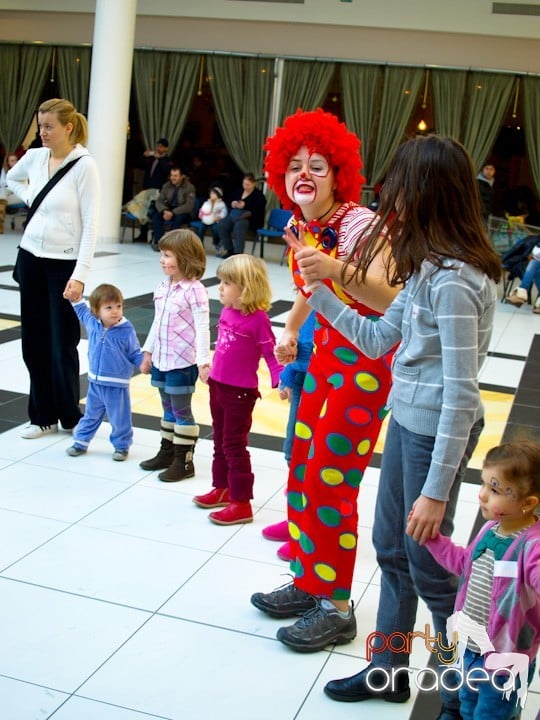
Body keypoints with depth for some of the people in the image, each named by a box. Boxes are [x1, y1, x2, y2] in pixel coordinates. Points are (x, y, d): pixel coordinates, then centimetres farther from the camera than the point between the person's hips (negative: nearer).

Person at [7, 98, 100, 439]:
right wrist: (31, 199, 10)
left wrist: (80, 275, -19)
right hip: (30, 257, 6)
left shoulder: (84, 165, -12)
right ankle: (43, 416, 21)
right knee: (34, 340, 9)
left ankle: (70, 416, 17)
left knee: (63, 344, -1)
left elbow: (90, 224, -14)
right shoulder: (34, 156, 4)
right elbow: (12, 178, 29)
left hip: (64, 263, -6)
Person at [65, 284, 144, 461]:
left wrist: (144, 362, -24)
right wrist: (76, 298, 13)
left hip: (117, 386, -4)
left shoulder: (126, 331, -16)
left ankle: (122, 446, 24)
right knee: (91, 415, 20)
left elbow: (135, 354, -7)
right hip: (95, 383, 4)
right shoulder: (92, 324, -4)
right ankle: (81, 442, 34)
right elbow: (82, 312, 20)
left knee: (119, 419, 7)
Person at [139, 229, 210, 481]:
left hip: (183, 362, -7)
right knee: (168, 409, 18)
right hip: (161, 359, 7)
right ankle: (167, 453, 31)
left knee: (182, 411, 2)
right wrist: (148, 351, 19)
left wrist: (203, 361, -21)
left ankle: (184, 461, 12)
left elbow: (202, 327, -18)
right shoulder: (163, 287, 7)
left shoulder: (194, 290, -16)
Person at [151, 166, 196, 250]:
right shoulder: (167, 185, 1)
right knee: (156, 215, -25)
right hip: (168, 211, 4)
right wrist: (164, 211, -25)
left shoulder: (189, 187, -12)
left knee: (178, 218, -38)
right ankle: (158, 241, -30)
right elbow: (159, 201, -1)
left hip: (183, 213, -4)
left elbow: (189, 206, -20)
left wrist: (173, 213, -30)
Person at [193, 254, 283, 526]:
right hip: (217, 385, 8)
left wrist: (280, 380, -28)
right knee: (220, 441, 20)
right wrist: (210, 367, 23)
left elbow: (270, 353, -16)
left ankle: (241, 503, 8)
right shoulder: (226, 312, 5)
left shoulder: (257, 318, -18)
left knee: (234, 445, -2)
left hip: (240, 391, -8)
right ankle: (223, 489, 36)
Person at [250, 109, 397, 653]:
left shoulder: (362, 226, -22)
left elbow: (391, 302, -35)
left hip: (366, 361, -8)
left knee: (330, 483, -5)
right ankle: (307, 582, 30)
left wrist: (340, 272, -48)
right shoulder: (299, 226, 2)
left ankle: (336, 609, 12)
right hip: (326, 353, 8)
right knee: (302, 471, 12)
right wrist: (291, 330, 15)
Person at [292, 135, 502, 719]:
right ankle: (387, 671, 37)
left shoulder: (453, 282, -23)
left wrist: (437, 489, -21)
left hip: (434, 430, -9)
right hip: (406, 420, 9)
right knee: (390, 550, 19)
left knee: (429, 568, 6)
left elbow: (460, 394, -24)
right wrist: (319, 289, 6)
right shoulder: (428, 268, 7)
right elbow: (377, 340, 10)